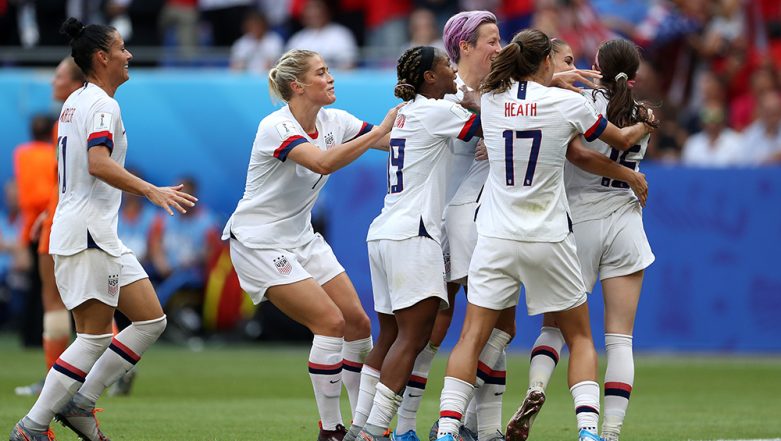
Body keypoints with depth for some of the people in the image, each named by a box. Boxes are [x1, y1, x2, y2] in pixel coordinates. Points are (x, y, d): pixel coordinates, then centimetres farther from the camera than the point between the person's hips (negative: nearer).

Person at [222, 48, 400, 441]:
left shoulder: (334, 121, 1)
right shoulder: (276, 128, -23)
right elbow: (324, 162, -39)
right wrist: (380, 131, -37)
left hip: (301, 239, 8)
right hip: (260, 243, -8)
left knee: (357, 322, 1)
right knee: (331, 323, -16)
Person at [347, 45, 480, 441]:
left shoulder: (407, 112, 18)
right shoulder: (437, 112, -8)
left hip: (384, 235, 9)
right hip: (412, 236, -9)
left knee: (390, 336, 11)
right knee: (412, 337, -10)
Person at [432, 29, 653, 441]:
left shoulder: (491, 100, 1)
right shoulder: (568, 102, -6)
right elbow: (623, 140, 10)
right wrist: (645, 123, 31)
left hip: (497, 237, 2)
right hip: (548, 238, -2)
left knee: (472, 336, 2)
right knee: (580, 336, 12)